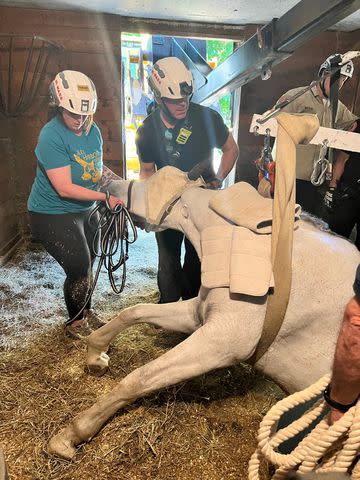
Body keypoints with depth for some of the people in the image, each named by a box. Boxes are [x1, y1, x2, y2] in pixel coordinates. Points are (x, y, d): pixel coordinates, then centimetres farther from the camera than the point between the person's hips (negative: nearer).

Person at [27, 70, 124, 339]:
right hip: (53, 216, -7)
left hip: (85, 211, 7)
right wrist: (105, 197, -28)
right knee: (79, 270, -6)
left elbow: (97, 168, 11)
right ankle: (76, 323, 21)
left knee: (88, 265, 17)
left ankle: (86, 312, 42)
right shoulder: (52, 137, -22)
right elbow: (65, 188, -27)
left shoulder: (93, 130, 0)